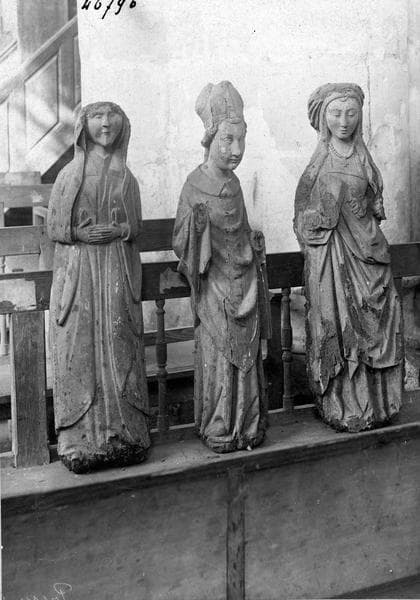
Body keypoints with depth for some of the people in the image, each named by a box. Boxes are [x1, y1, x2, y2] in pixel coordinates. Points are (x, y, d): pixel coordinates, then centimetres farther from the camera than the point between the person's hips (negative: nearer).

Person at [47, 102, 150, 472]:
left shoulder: (125, 177, 10)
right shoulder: (70, 175, 4)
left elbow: (135, 227, 9)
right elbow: (55, 227, 3)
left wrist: (116, 230, -9)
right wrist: (83, 233, -11)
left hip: (118, 274, 2)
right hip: (78, 273, -2)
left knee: (119, 351, 1)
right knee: (81, 353, -2)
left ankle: (123, 435, 9)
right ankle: (82, 440, 4)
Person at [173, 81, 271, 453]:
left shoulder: (233, 184, 4)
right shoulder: (195, 187, -13)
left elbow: (246, 241, 10)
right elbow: (182, 245, -10)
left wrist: (252, 288, 6)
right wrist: (195, 220, -23)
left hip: (243, 286, 5)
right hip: (214, 287, -5)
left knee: (245, 356, 12)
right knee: (217, 356, 3)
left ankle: (247, 427, 26)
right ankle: (219, 431, 18)